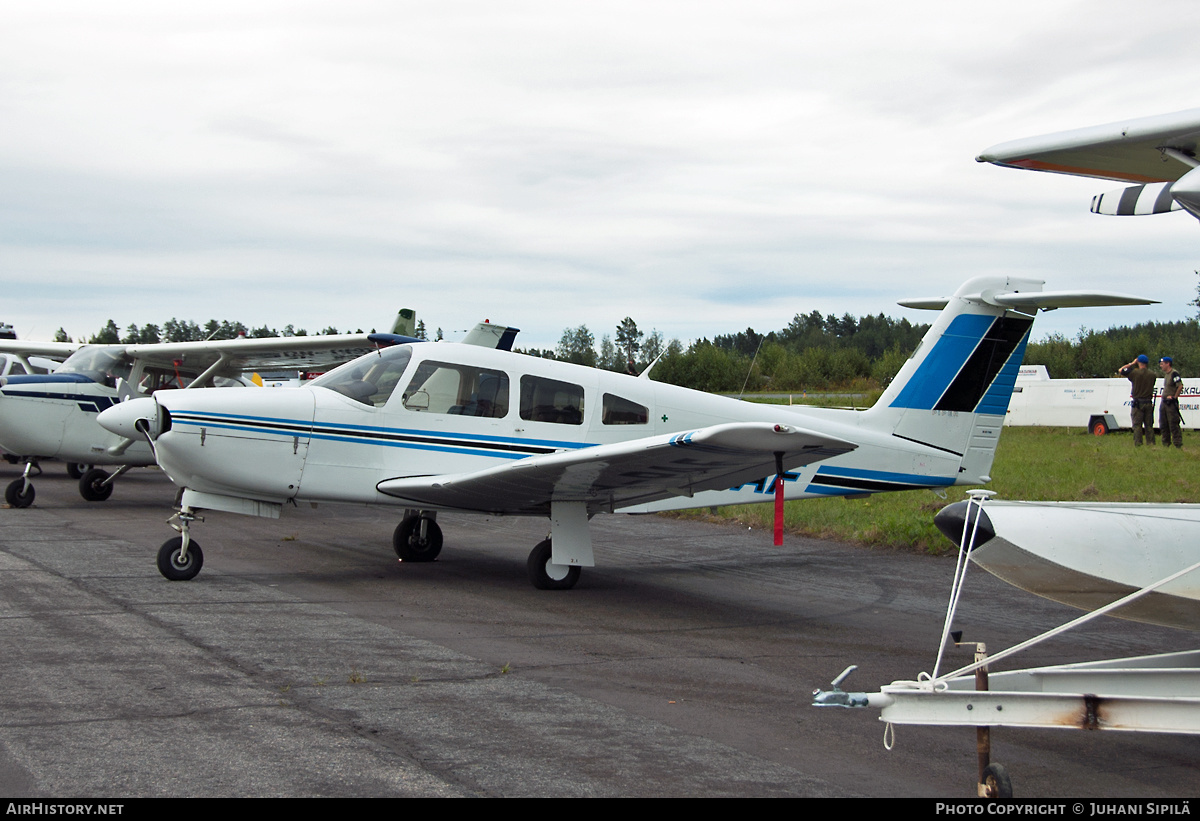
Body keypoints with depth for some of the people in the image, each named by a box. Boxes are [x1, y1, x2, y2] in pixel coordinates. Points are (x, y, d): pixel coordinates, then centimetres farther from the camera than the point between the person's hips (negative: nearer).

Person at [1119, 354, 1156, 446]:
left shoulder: (1135, 372, -10)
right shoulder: (1152, 374, 2)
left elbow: (1121, 370, 2)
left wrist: (1132, 363, 8)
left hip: (1137, 404, -4)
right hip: (1149, 403, 4)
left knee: (1137, 425, -1)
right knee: (1149, 425, 9)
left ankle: (1138, 444, -6)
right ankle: (1151, 443, 9)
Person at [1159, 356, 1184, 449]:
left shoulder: (1174, 373, -13)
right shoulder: (1166, 374, 16)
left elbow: (1180, 386, -22)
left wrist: (1174, 397, -18)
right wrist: (1165, 397, 12)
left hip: (1171, 403, -10)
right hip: (1164, 402, 10)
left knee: (1174, 424, -8)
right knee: (1163, 425, 14)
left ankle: (1178, 444, -5)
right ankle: (1166, 444, 23)